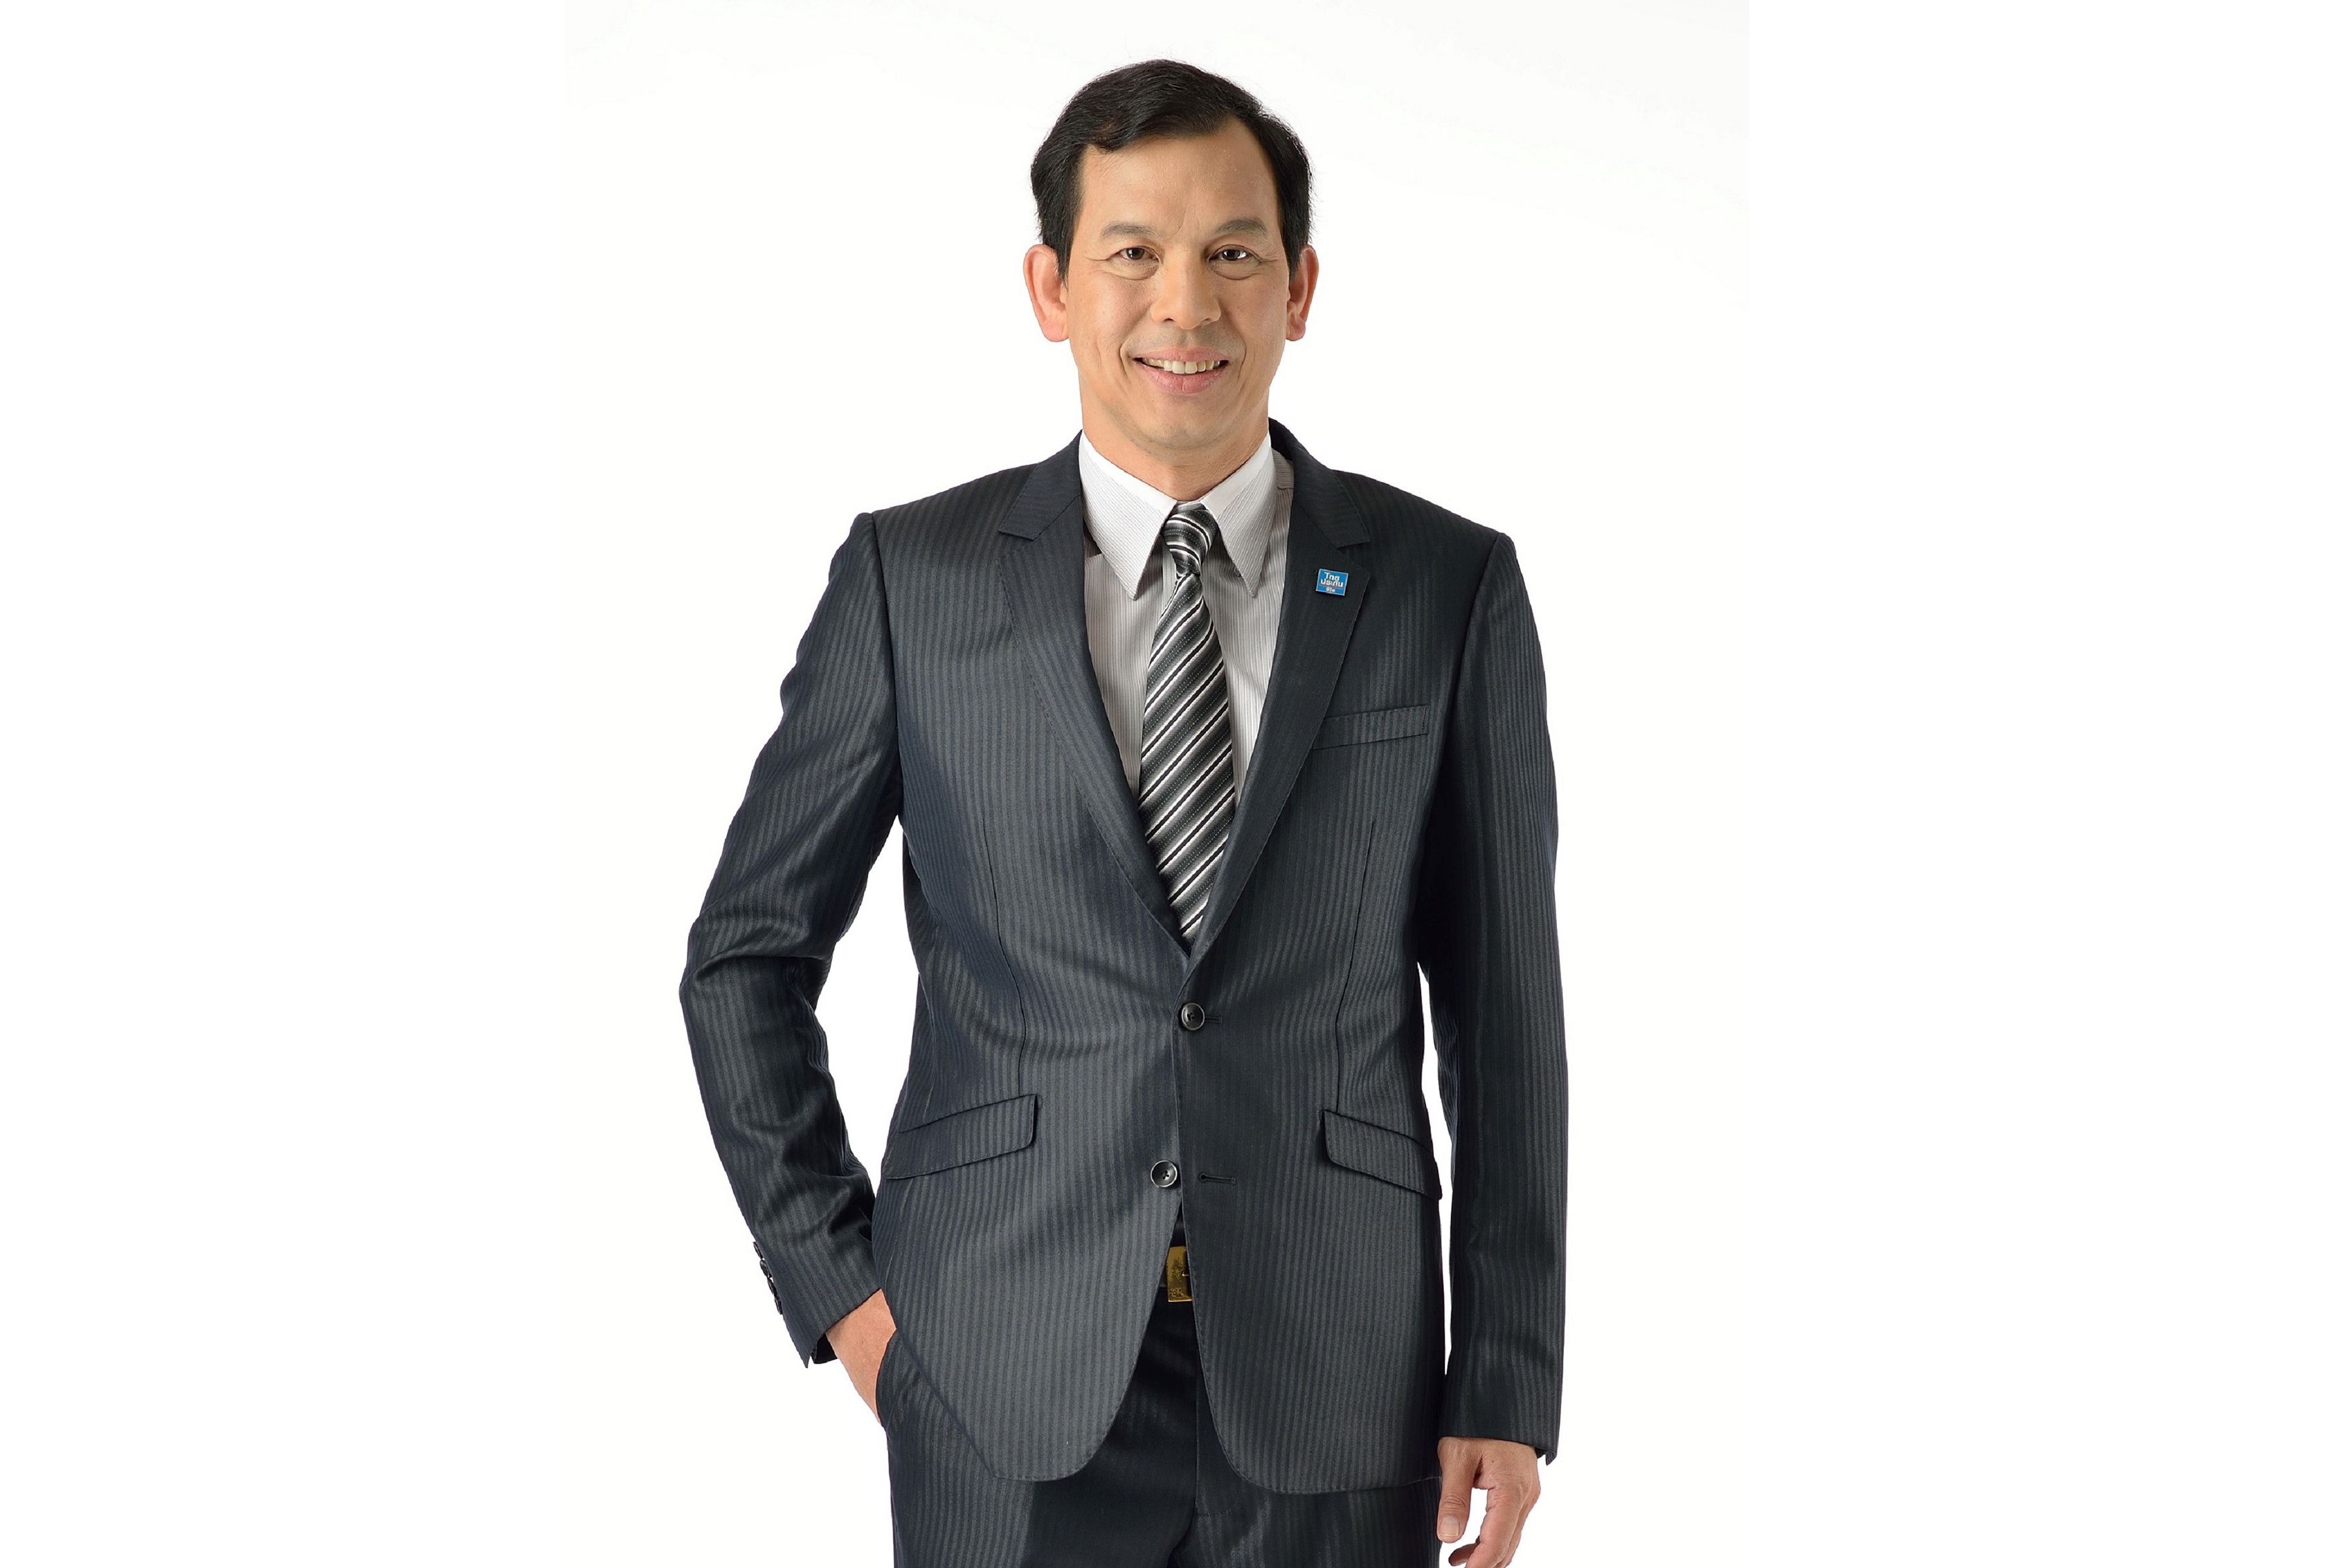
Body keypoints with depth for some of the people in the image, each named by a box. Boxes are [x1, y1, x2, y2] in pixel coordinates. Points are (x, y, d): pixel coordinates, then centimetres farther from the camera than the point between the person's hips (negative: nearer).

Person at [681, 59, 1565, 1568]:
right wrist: (837, 1276, 1)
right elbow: (749, 955, 7)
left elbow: (1504, 1006, 3)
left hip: (1333, 1383, 1)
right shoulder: (913, 577, 0)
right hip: (1005, 1388, 0)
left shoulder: (1449, 587, 1)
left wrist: (1509, 1385, 1)